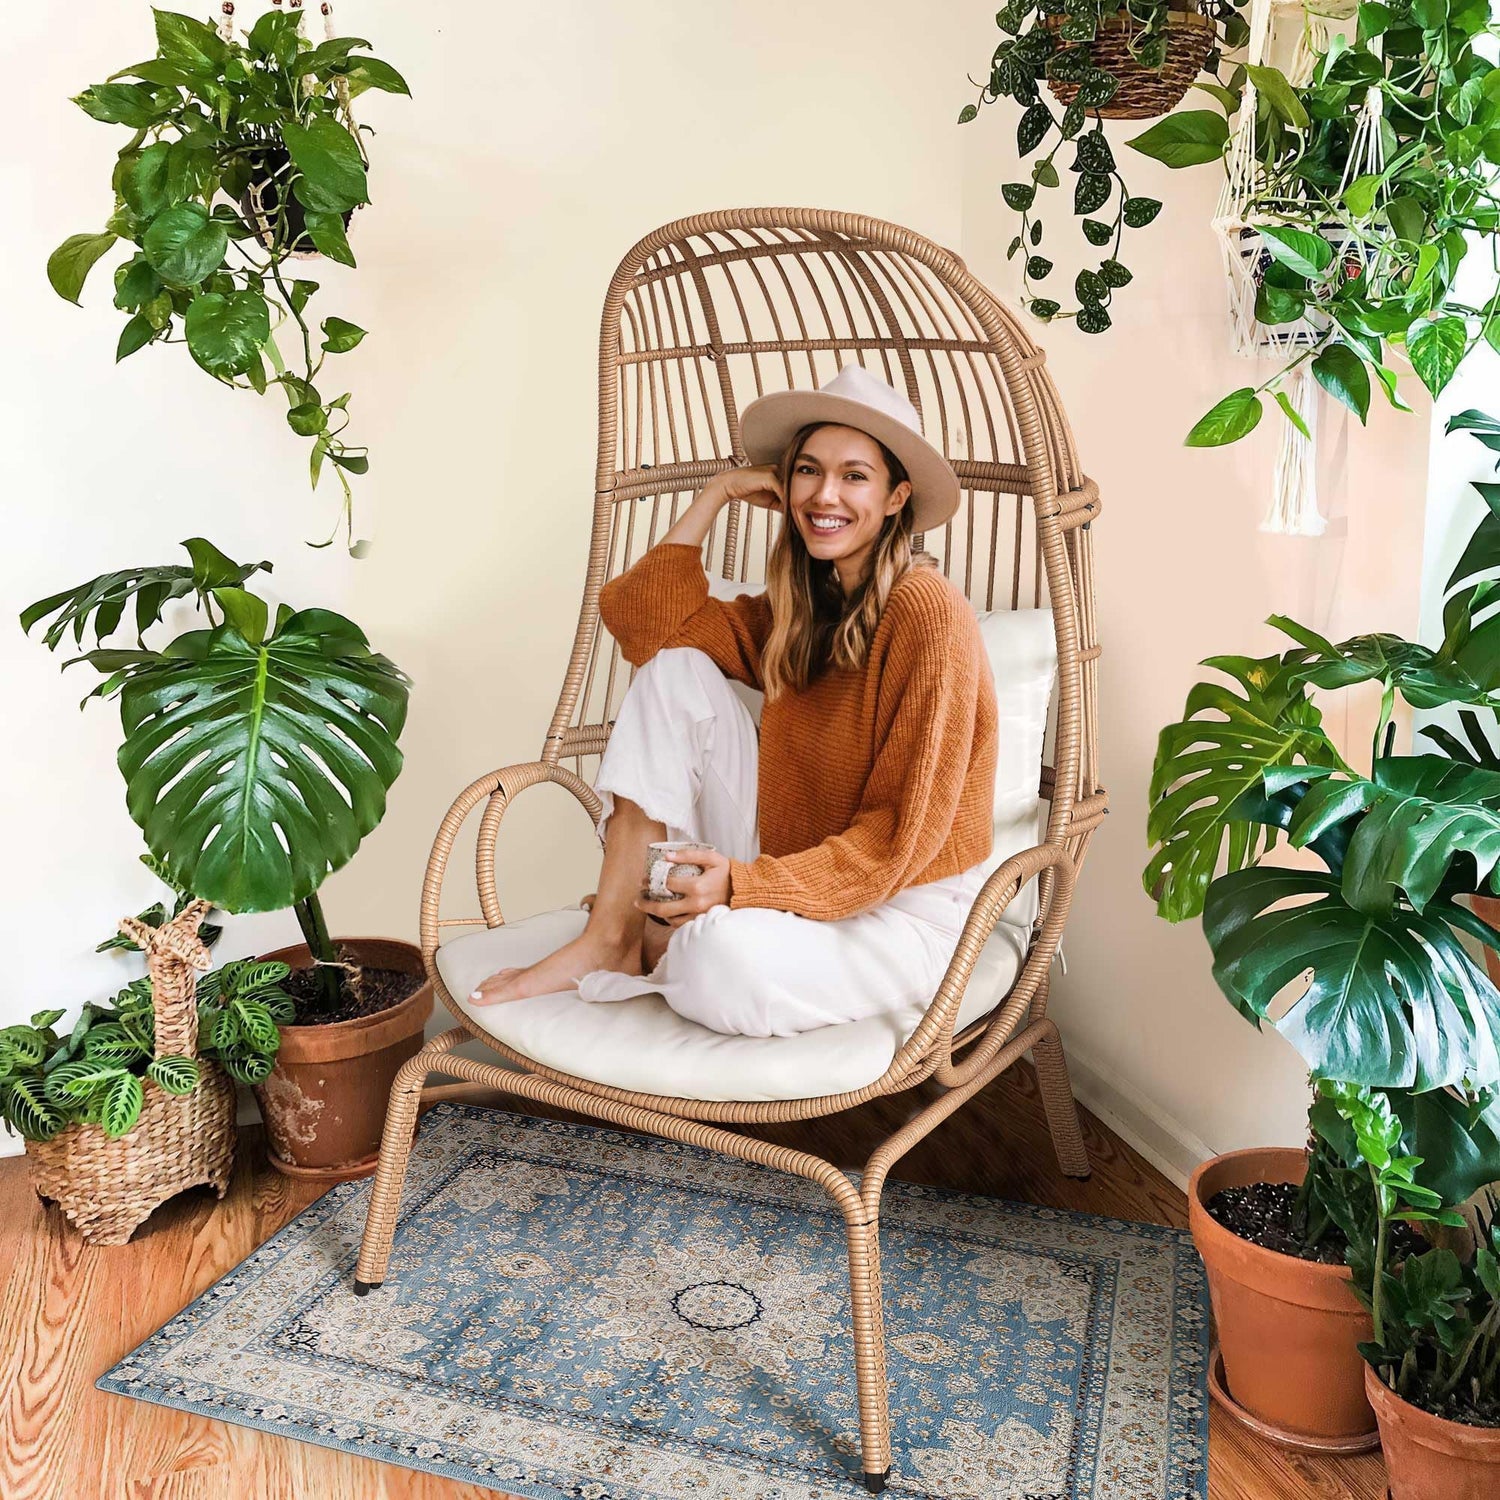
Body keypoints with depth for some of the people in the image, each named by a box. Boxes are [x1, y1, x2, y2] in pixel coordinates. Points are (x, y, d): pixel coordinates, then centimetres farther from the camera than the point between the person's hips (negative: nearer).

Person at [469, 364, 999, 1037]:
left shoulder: (928, 611, -18)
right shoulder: (794, 611, 7)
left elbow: (902, 837, -19)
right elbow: (641, 619, 1)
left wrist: (745, 885, -26)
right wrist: (718, 491, -2)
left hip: (900, 912, -7)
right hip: (788, 875, 7)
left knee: (730, 961, -39)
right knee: (678, 669, -8)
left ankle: (658, 947, -1)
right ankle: (609, 933, -8)